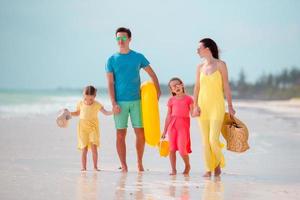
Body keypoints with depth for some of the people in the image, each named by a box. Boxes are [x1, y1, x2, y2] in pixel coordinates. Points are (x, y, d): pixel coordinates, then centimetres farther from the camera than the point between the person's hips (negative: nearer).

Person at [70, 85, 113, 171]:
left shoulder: (97, 105, -5)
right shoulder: (80, 104, 1)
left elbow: (105, 112, -9)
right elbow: (77, 113, 18)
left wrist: (112, 112, -26)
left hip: (93, 128, -1)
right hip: (83, 128, 1)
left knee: (94, 147, -11)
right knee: (84, 149, -2)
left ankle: (95, 166, -4)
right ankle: (84, 167, 4)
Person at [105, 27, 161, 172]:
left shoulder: (138, 57, 7)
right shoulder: (112, 60, 4)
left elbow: (152, 74, 13)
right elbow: (110, 83, 0)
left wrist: (157, 91, -1)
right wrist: (113, 103, -9)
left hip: (136, 100, 1)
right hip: (120, 102, -1)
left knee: (140, 133, 1)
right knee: (120, 135, -2)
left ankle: (140, 163, 16)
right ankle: (123, 166, 5)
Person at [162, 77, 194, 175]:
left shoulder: (188, 99, 5)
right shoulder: (171, 100, 11)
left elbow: (192, 113, 1)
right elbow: (168, 116, 12)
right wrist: (165, 130, 11)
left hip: (183, 124, -3)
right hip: (172, 124, 3)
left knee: (182, 149, -10)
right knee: (172, 148, -1)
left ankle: (187, 166, 16)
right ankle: (173, 169, 9)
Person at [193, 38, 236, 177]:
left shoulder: (220, 65, -2)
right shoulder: (200, 67, 9)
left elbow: (226, 86, -1)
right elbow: (197, 87, 8)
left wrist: (230, 106, -2)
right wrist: (195, 106, -3)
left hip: (217, 105, -4)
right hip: (203, 105, 4)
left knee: (213, 139, -11)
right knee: (205, 140, 2)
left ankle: (218, 163, 14)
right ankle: (208, 169, 8)